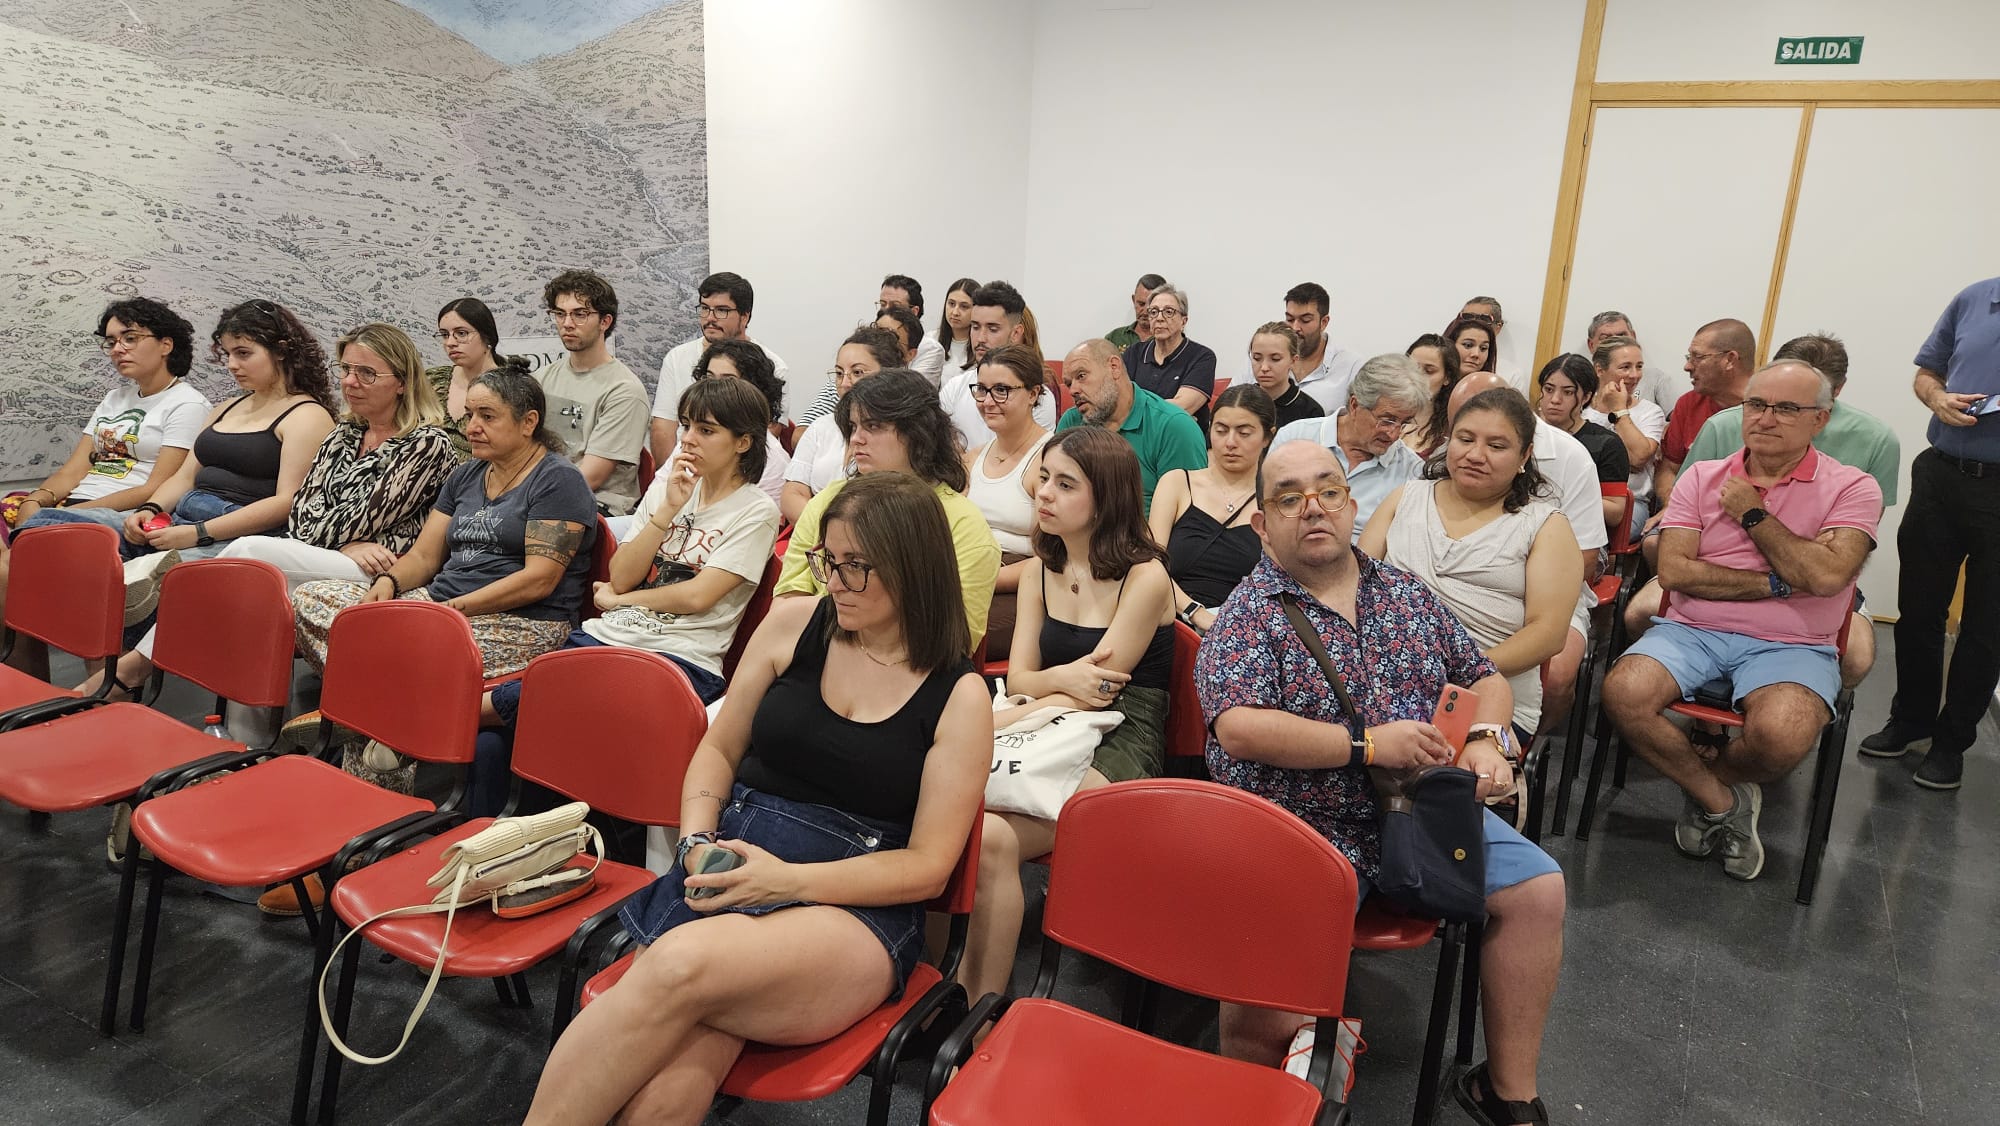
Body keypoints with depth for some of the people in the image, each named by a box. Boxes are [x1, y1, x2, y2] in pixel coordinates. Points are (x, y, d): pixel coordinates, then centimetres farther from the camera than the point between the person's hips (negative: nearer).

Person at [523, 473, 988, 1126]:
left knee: (682, 965, -34)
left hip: (855, 907, -2)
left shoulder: (959, 697, -2)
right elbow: (719, 752, 16)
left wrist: (787, 879, -14)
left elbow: (928, 867, -3)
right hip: (728, 866, 3)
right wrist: (697, 843, -3)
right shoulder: (794, 625, 7)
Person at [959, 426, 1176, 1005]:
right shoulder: (1040, 571, 14)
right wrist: (1060, 678, -15)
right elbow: (1019, 678, 10)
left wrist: (993, 724, -15)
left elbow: (1097, 689, -10)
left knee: (991, 837, -32)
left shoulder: (1145, 577, -7)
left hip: (1120, 747, -5)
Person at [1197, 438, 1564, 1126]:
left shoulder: (1407, 593, 13)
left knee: (1537, 889, -6)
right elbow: (1237, 729, -17)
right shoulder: (1250, 613, -3)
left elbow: (1486, 680, 21)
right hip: (1301, 828, -5)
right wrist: (1366, 744, -19)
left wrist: (1484, 741, -1)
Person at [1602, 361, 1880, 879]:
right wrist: (1776, 585, -8)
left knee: (1781, 734, -34)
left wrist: (1753, 514, -4)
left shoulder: (1851, 488, 4)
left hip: (1790, 646, -2)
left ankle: (1705, 779, 4)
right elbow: (1674, 569, -2)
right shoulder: (1703, 477, 10)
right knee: (1623, 692, -28)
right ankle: (1722, 800, -2)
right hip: (1693, 631, 2)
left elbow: (1826, 575, -14)